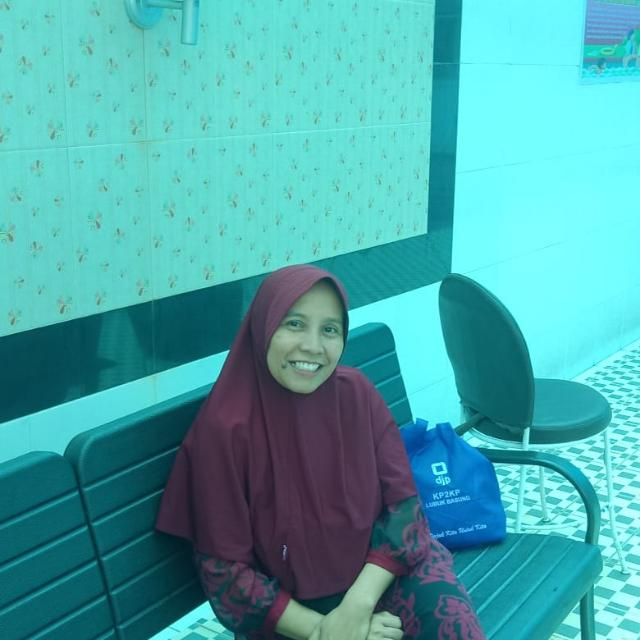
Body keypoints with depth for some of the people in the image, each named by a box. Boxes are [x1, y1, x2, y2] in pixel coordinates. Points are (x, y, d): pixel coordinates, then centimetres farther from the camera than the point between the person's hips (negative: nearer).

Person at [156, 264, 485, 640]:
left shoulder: (357, 392, -5)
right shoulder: (226, 429, -15)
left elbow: (402, 499, -4)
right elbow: (224, 569, -10)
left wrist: (359, 604, -16)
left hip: (378, 573, 3)